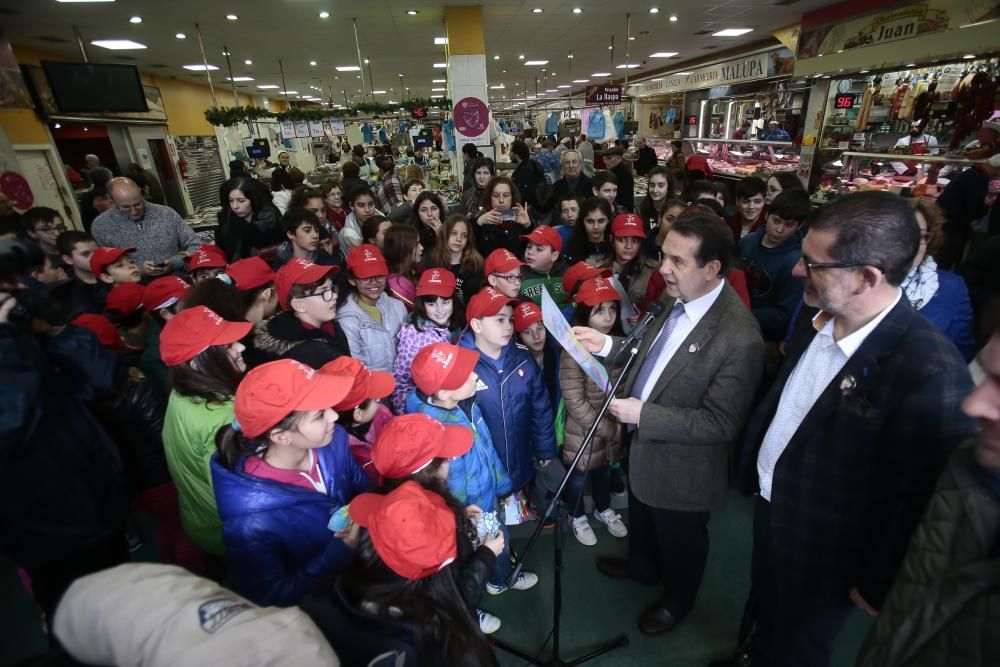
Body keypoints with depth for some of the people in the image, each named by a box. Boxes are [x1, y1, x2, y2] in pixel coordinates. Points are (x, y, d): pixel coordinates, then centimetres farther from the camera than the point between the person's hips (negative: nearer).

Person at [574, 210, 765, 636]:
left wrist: (643, 415, -29)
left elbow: (721, 423, -28)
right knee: (641, 517, 33)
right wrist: (608, 345, -7)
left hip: (682, 467, -7)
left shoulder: (739, 338, -34)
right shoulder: (678, 298, -10)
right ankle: (642, 565, 64)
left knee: (680, 539, 24)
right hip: (645, 445, 7)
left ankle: (677, 601, 55)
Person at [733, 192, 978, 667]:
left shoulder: (930, 371, -32)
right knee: (764, 613, 32)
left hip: (819, 552, -5)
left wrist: (875, 586, -10)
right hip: (769, 509, 6)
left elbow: (919, 501, -22)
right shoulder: (819, 323, -9)